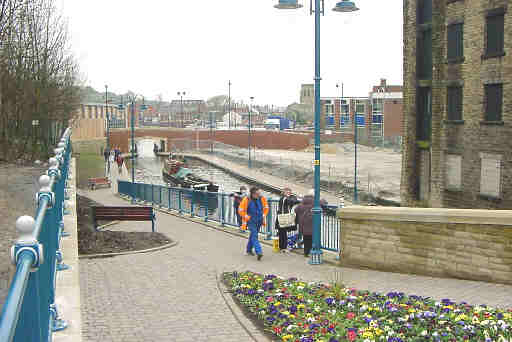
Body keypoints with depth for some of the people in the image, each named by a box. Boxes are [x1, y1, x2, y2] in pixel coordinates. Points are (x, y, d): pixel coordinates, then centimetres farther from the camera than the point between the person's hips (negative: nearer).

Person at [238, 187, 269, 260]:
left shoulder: (262, 199, -4)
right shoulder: (246, 200, -16)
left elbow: (266, 207, 14)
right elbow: (240, 210, -5)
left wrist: (264, 215, 5)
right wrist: (246, 216, -10)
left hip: (259, 221, 5)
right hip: (251, 221, -5)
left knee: (253, 235, 17)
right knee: (254, 236, -15)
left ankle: (249, 250, 35)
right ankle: (259, 252, -24)